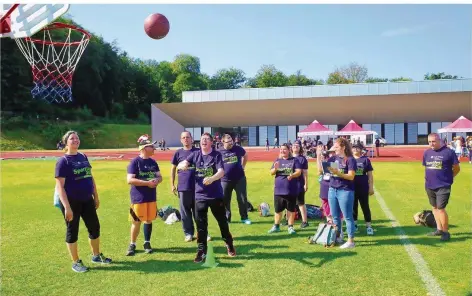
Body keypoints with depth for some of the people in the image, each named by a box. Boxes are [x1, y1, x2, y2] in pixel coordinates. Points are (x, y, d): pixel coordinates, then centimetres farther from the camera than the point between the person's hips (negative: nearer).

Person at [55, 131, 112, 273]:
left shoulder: (83, 157, 8)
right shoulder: (63, 161, -12)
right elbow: (59, 186, -16)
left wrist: (96, 197, 15)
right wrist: (67, 207, -22)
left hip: (87, 200, 7)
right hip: (72, 202, -7)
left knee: (95, 227, 14)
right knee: (72, 231, 6)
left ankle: (96, 255, 32)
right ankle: (76, 262, 20)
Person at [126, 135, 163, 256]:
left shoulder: (153, 162, 8)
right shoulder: (135, 162, -12)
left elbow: (160, 177, 13)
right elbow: (130, 180, -18)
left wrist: (156, 181, -12)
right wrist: (147, 183, -22)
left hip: (151, 197, 5)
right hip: (138, 198, -5)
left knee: (149, 220, 12)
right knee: (136, 222, 3)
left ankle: (147, 243, 26)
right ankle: (132, 245, 19)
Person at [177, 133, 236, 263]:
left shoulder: (216, 155, -8)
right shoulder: (195, 154, 2)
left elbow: (221, 172, -20)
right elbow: (180, 165, -6)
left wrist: (212, 178, -41)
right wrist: (183, 165, -31)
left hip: (216, 195, -2)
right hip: (200, 195, 2)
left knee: (222, 221, 13)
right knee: (201, 225, 5)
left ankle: (229, 245, 35)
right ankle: (201, 251, 16)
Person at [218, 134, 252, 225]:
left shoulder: (238, 149, -1)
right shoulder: (219, 152, -4)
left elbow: (245, 156, 20)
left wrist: (243, 166, 13)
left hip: (240, 178, 0)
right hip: (225, 180, 0)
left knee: (242, 199, 4)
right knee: (225, 200, 6)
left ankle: (244, 218, 16)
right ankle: (226, 218, 20)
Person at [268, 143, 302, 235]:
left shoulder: (294, 160, 1)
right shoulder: (277, 160, 10)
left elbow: (299, 172, -7)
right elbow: (271, 173, 5)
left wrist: (292, 175, -28)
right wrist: (275, 168, -17)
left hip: (291, 190, -2)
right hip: (278, 190, 3)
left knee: (291, 209, 6)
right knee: (278, 209, 8)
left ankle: (290, 227, 18)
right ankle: (276, 226, 22)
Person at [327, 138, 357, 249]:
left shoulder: (350, 159, -9)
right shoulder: (333, 158, 8)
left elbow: (351, 176, -17)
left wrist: (337, 172, -27)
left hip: (345, 191, -6)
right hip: (332, 190, 7)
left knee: (347, 217, -1)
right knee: (335, 216, 15)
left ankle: (351, 241, 6)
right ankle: (338, 236, 30)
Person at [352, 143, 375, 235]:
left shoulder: (365, 159, -3)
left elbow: (370, 174, -2)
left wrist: (371, 187, -5)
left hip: (363, 188, -2)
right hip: (352, 188, 3)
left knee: (365, 207, 5)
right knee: (353, 206, 12)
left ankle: (369, 226, 12)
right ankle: (354, 224, 25)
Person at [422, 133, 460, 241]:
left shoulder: (448, 152, -9)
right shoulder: (427, 153, 6)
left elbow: (456, 168, -1)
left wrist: (448, 177, 0)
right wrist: (430, 177, 10)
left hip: (443, 186, -6)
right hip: (429, 186, 6)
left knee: (440, 208, -9)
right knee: (435, 207, 14)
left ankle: (446, 232, 5)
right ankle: (439, 229, 28)